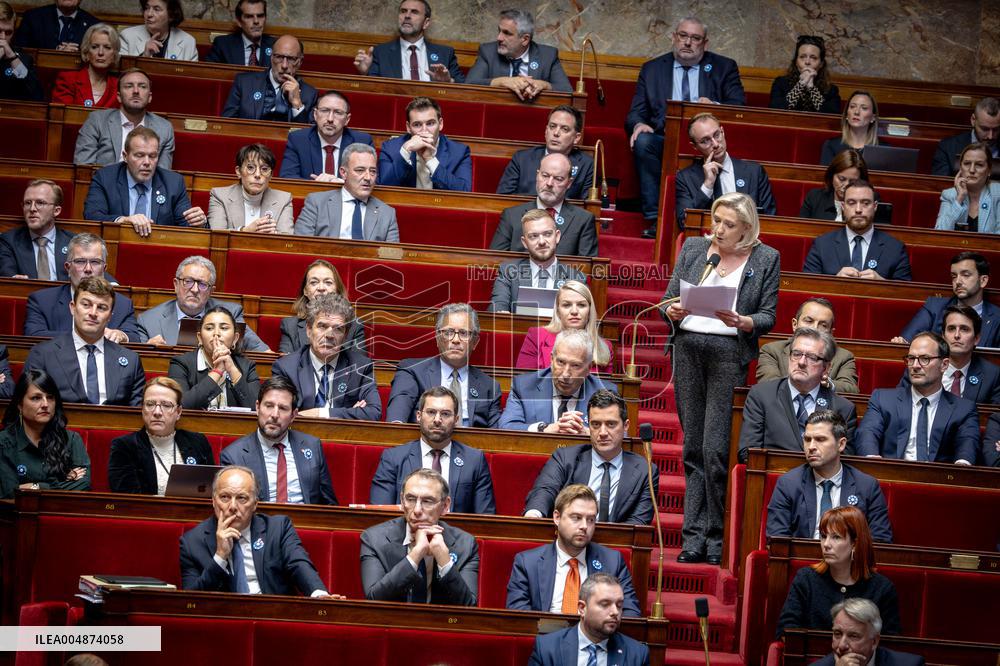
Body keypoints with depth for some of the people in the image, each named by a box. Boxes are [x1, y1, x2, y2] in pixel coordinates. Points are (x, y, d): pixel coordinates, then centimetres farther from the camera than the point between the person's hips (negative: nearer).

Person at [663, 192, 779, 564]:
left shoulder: (766, 259, 5)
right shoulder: (693, 248, 12)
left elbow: (768, 317, 4)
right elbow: (668, 299, 13)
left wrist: (741, 321, -16)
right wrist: (673, 312, -10)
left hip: (729, 352, -3)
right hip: (688, 348, 3)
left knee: (715, 449, -10)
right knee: (692, 448, 4)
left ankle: (716, 540, 0)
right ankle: (693, 539, 7)